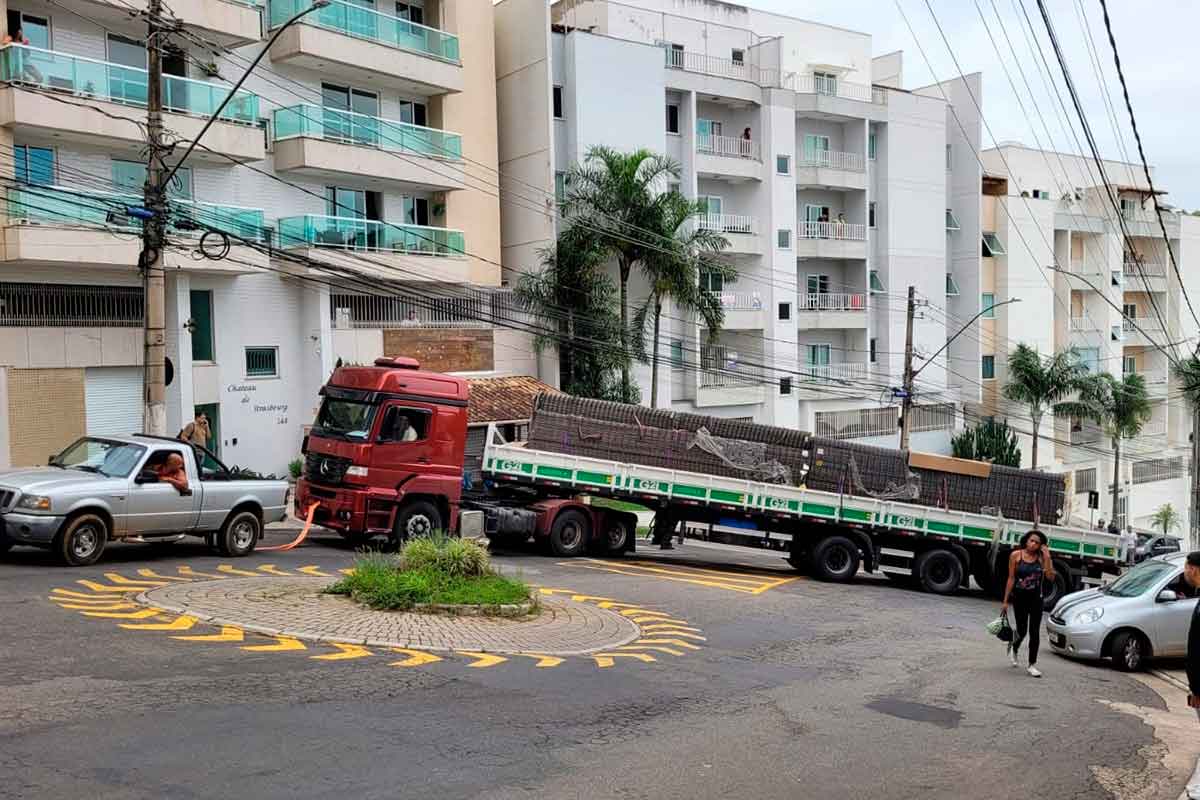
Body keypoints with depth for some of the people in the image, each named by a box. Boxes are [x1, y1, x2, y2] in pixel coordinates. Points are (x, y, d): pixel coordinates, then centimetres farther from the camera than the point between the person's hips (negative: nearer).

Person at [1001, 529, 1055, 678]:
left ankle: (1032, 665, 7)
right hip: (1019, 597, -1)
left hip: (1036, 598, 1)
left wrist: (1047, 557, -17)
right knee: (1022, 630, 6)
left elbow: (1050, 577, -13)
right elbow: (1011, 579, -4)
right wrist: (1005, 601, -4)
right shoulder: (1016, 555, -6)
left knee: (1034, 631, -2)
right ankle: (1013, 648, 41)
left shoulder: (1041, 557, -3)